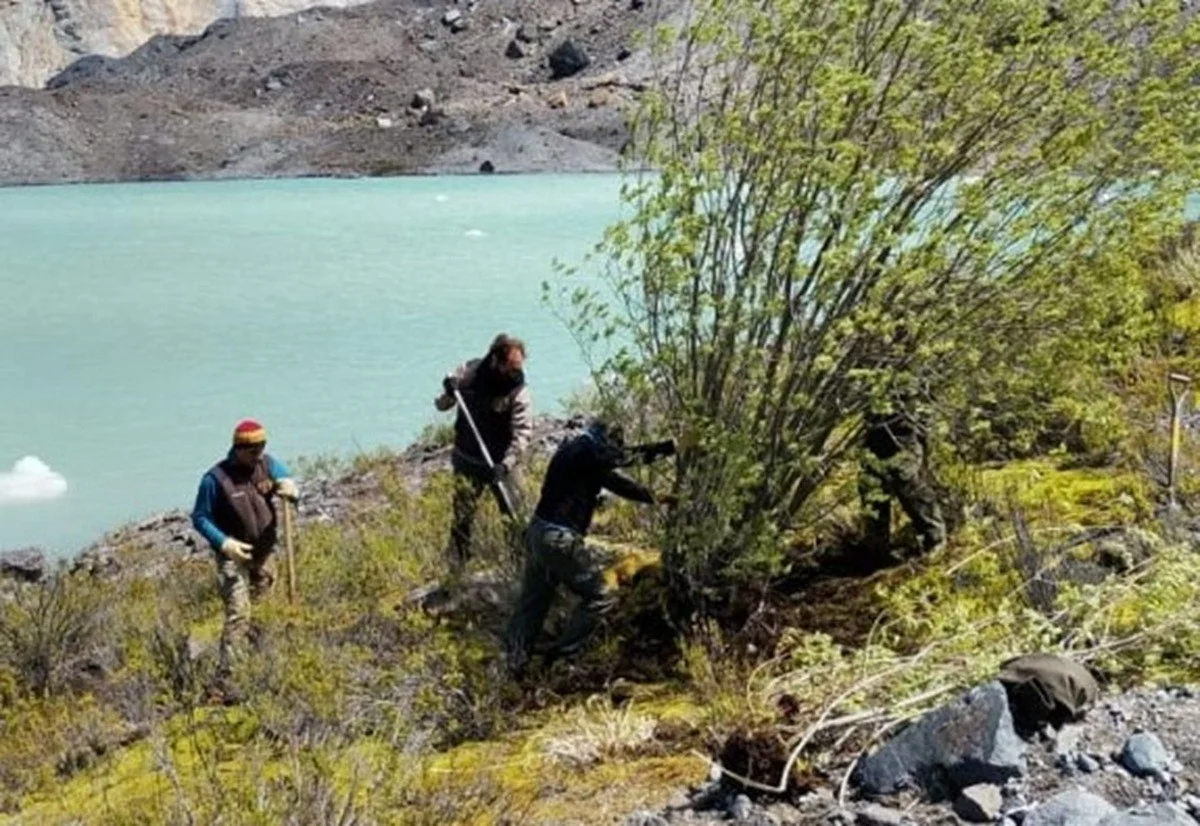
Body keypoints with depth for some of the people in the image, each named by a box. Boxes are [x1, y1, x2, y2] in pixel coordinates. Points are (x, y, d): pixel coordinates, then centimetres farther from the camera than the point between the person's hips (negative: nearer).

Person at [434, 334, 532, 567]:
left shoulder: (519, 392, -15)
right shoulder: (470, 372, -8)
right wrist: (449, 393, -21)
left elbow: (522, 433, -20)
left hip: (500, 462, -1)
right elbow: (441, 405, 3)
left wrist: (505, 465, -33)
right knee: (463, 515, 1)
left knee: (516, 513, 5)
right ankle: (457, 565, 13)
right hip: (467, 459, 1)